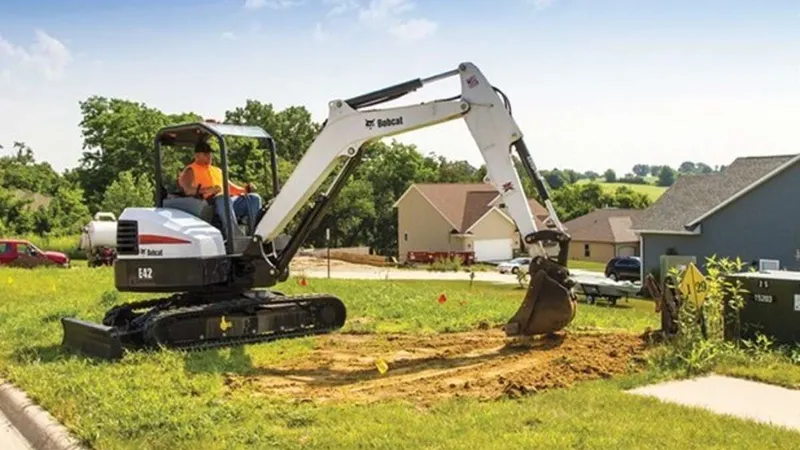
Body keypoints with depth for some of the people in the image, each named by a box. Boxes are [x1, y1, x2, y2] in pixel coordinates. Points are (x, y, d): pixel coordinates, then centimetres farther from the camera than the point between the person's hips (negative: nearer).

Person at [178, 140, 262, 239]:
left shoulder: (217, 170, 35)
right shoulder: (191, 170, 14)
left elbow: (231, 187, 32)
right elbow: (187, 190, -7)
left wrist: (245, 189, 8)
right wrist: (208, 190, -26)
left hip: (229, 199, 6)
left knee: (254, 197, -18)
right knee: (222, 199, -40)